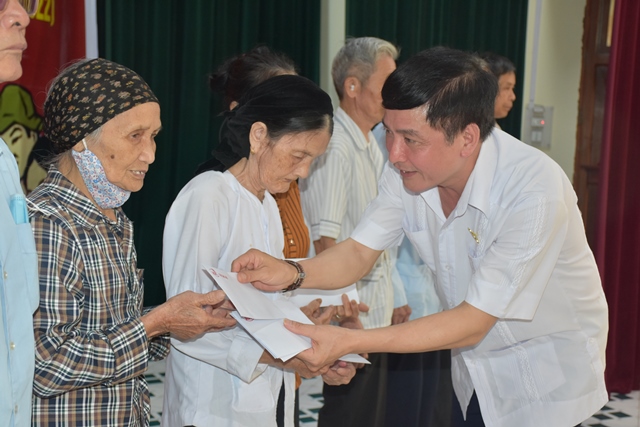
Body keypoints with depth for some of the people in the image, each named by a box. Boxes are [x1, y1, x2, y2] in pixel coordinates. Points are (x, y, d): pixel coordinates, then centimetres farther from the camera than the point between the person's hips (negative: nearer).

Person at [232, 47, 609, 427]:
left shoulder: (534, 190, -33)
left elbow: (472, 324, -30)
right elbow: (360, 252, -5)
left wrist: (348, 342, -36)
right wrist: (291, 273, -26)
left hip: (547, 379, -4)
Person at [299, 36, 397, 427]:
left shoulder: (371, 145, 12)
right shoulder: (335, 148, -18)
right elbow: (325, 242, -22)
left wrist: (391, 303, 16)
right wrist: (346, 318, -24)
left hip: (378, 316, 9)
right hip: (354, 316, -9)